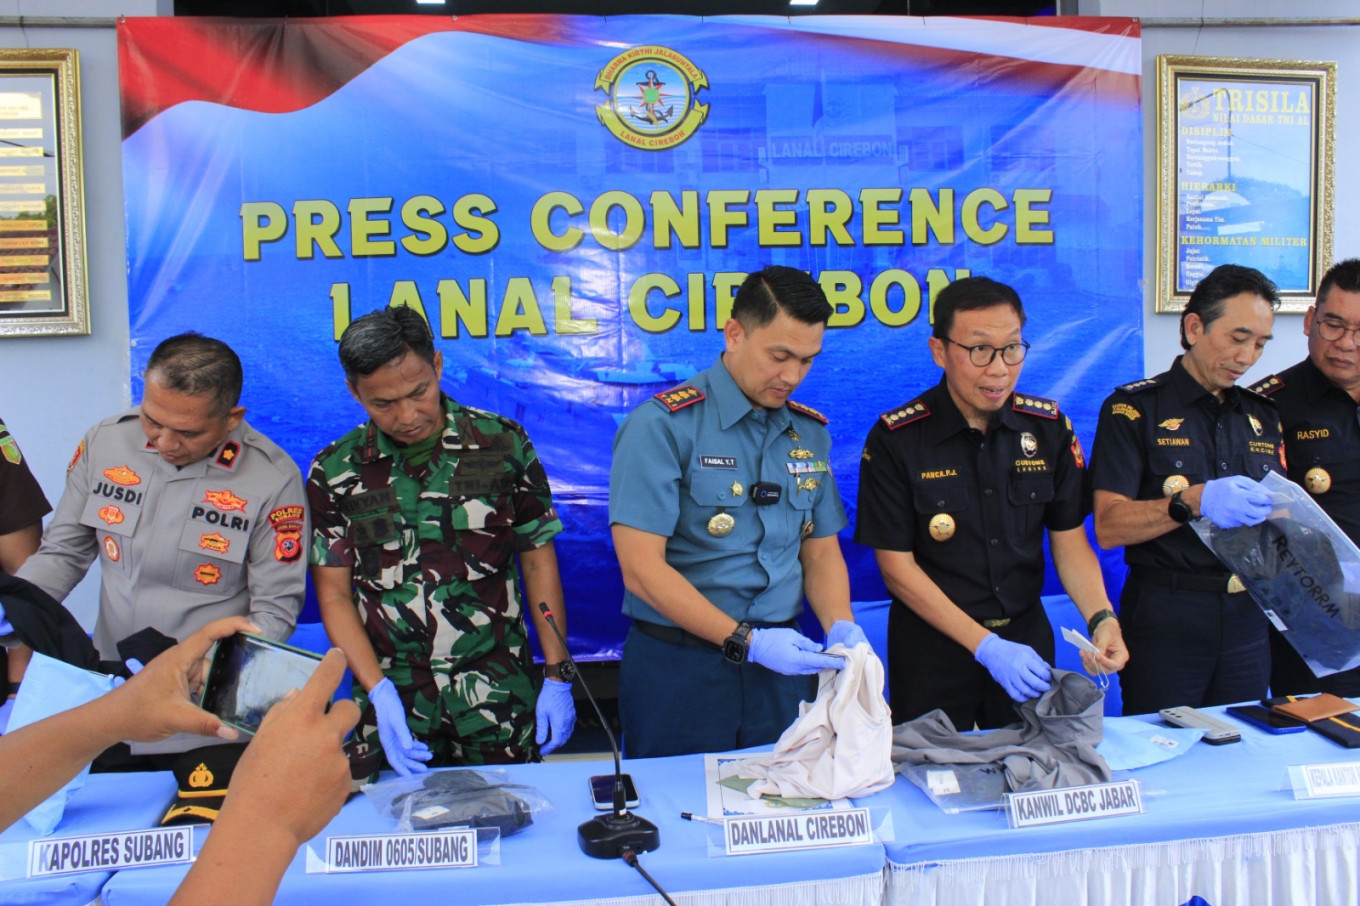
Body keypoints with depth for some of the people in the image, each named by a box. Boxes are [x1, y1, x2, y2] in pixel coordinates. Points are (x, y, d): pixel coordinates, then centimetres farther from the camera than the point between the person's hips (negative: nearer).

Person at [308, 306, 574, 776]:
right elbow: (334, 593, 1)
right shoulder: (335, 471, -1)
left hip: (498, 698, 0)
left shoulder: (502, 444, -2)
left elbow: (539, 560, 3)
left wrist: (557, 677, 0)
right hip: (393, 700, 1)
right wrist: (380, 693, -10)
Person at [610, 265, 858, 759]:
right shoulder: (663, 425, -13)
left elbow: (821, 551, 13)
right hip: (679, 668, -5)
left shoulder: (810, 432, 7)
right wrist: (746, 641, -21)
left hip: (781, 666, 5)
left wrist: (840, 627, -6)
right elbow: (642, 568, -18)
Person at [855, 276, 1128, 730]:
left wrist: (1101, 618, -16)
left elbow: (1069, 540, 3)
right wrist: (986, 647, -18)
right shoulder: (894, 439, -13)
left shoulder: (1050, 428, -2)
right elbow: (897, 566, -13)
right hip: (932, 647, -3)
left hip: (1028, 639, 3)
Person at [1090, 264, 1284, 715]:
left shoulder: (1262, 415, 13)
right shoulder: (1134, 408, -5)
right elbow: (1108, 528, -13)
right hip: (1166, 619, -5)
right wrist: (1195, 501, -25)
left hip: (1247, 616, 5)